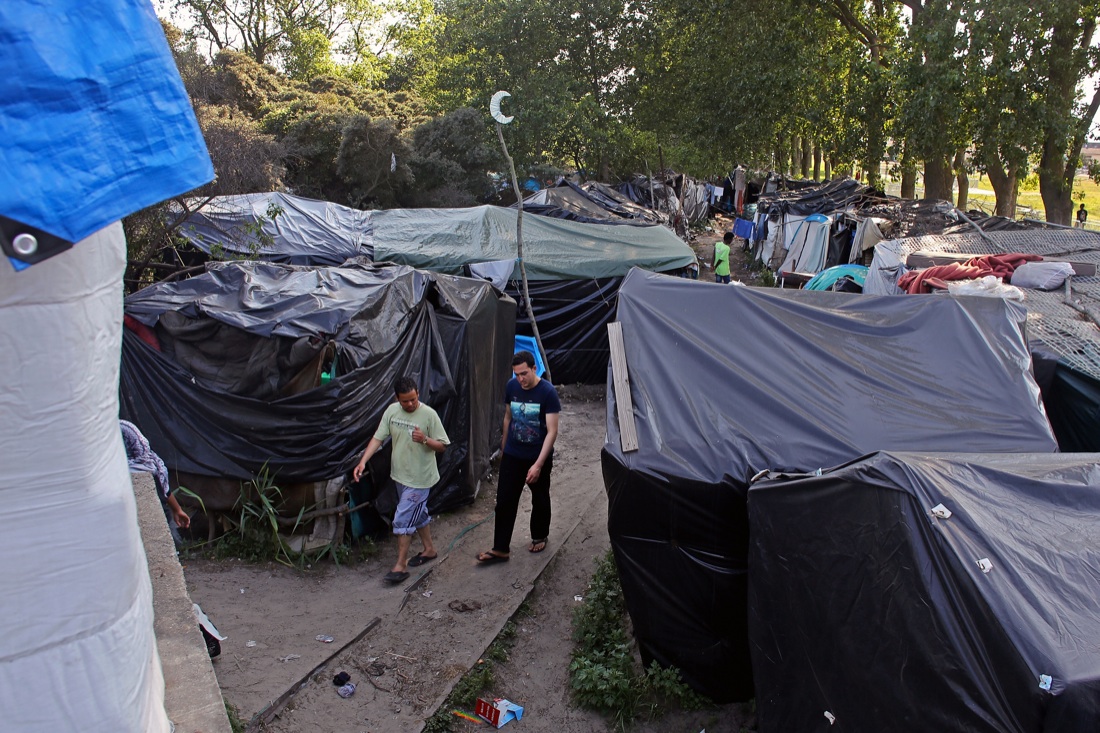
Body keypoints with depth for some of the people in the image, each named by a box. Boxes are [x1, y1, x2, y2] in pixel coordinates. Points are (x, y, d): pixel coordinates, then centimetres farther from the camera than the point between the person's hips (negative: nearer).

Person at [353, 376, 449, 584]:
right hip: (400, 475, 6)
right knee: (418, 514, 21)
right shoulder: (391, 411, -3)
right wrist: (363, 462, -16)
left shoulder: (429, 414, -17)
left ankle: (401, 565, 4)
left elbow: (442, 446, -12)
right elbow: (378, 438, -4)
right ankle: (429, 549, 39)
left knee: (403, 520, -7)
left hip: (419, 478, -6)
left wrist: (425, 439, -31)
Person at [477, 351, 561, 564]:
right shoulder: (511, 386, -6)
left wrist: (538, 464, -26)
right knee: (504, 500, 3)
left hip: (539, 457, -3)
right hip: (512, 455, 4)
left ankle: (540, 537, 38)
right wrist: (503, 447, 16)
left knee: (539, 499, 15)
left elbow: (552, 431, -21)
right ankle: (500, 549, 13)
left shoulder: (548, 392, -20)